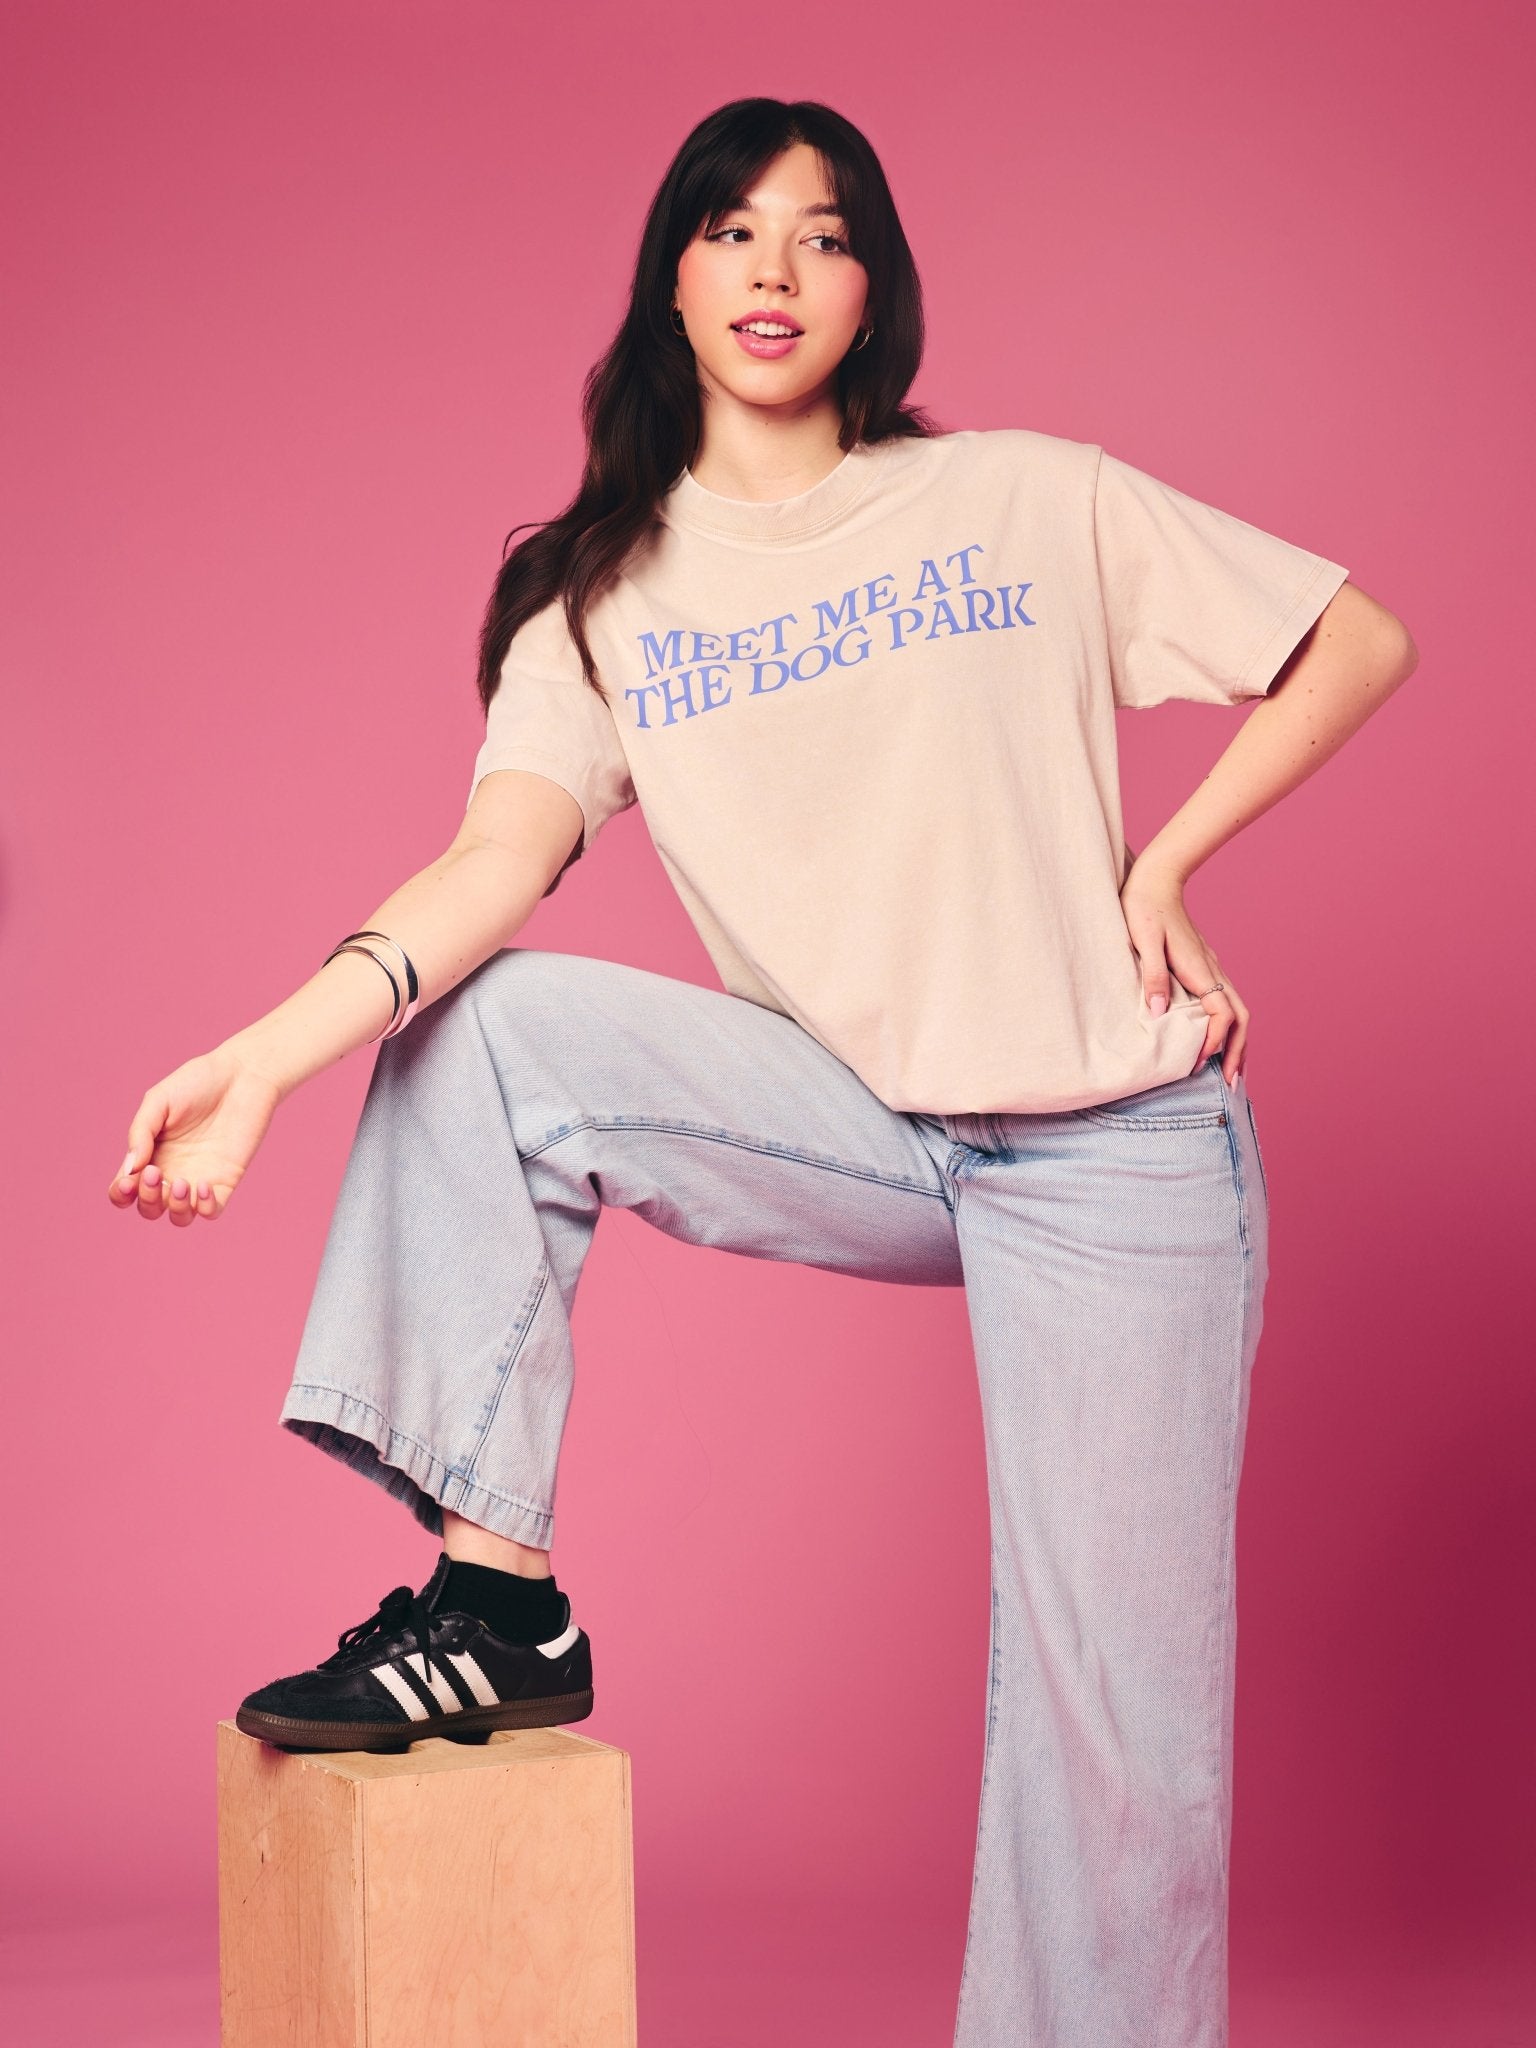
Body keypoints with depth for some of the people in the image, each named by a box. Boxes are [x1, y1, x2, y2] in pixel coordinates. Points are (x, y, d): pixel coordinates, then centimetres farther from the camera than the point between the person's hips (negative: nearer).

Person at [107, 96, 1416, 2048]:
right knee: (481, 1028, -18)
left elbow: (1359, 644, 4)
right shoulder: (603, 589, 4)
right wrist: (270, 1051, -28)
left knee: (1118, 1716, -5)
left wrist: (1162, 865, -5)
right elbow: (502, 856, -12)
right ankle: (496, 1598, -12)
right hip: (859, 1129, 2)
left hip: (1115, 1149, -2)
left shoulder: (1030, 500, 0)